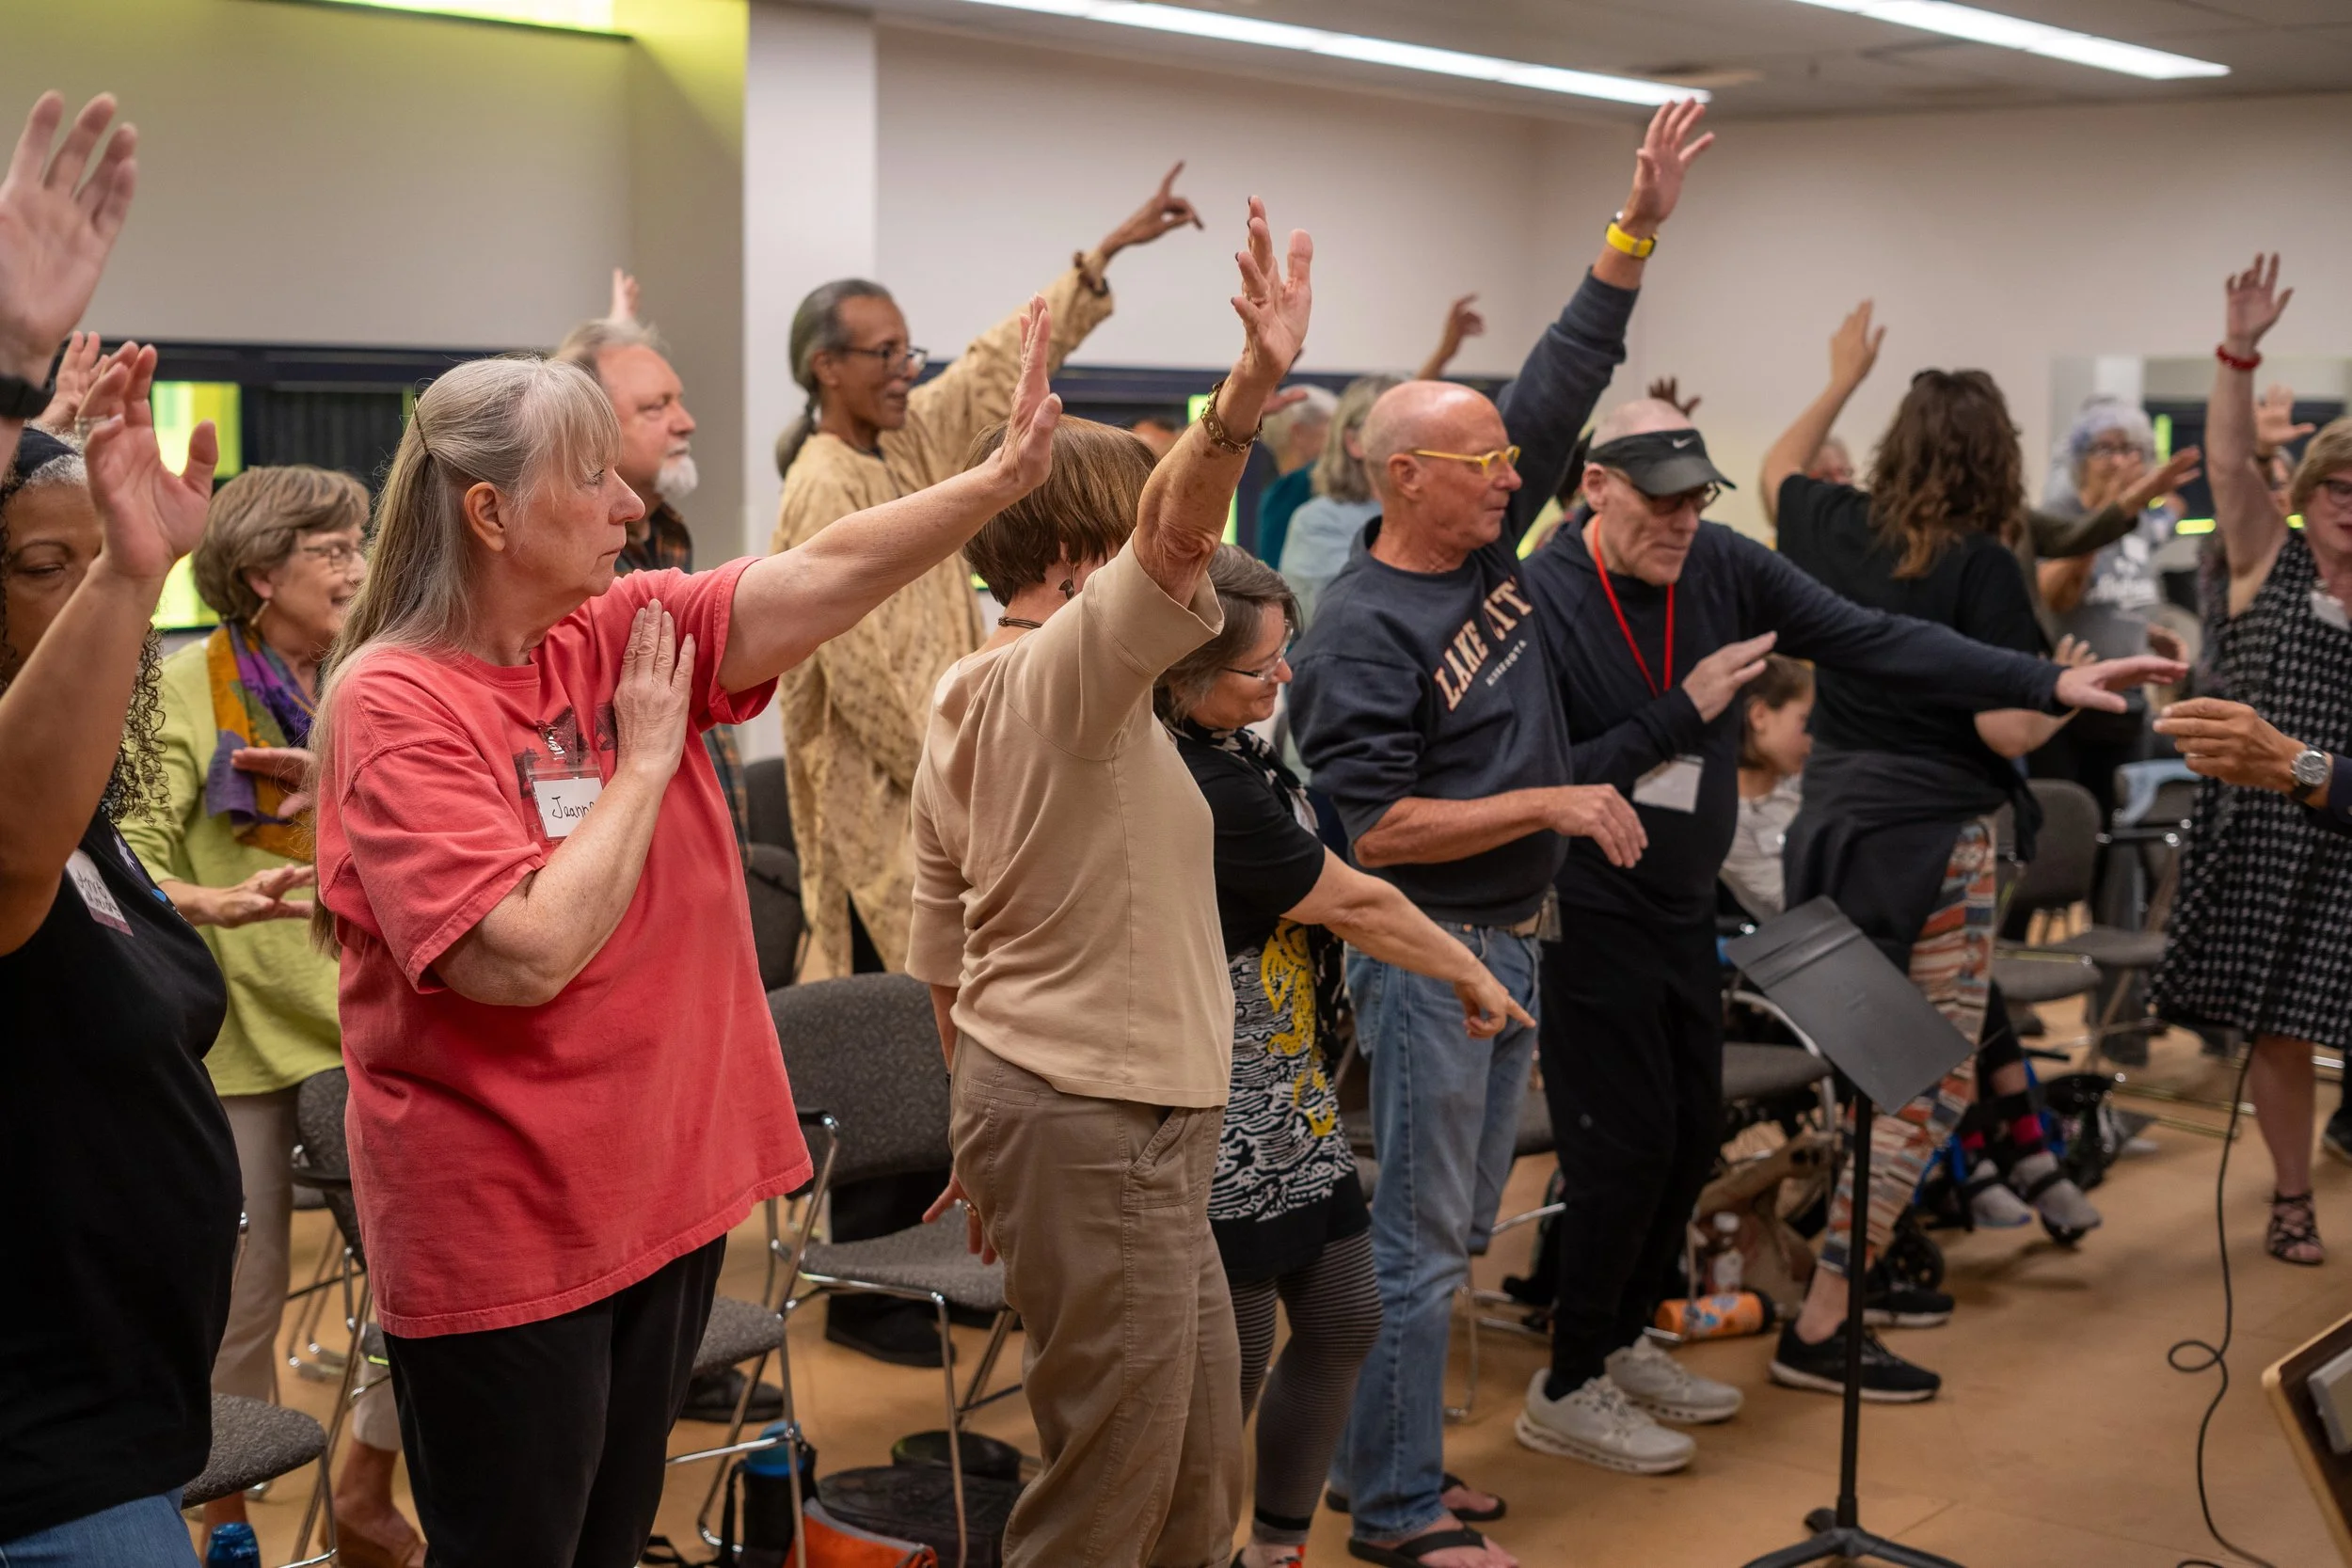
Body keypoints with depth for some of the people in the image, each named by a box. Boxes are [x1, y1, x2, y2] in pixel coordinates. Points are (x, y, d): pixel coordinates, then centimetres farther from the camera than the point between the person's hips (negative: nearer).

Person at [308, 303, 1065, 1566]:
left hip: (666, 1189, 7)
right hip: (500, 1235, -7)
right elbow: (528, 953, -27)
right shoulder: (394, 705, -18)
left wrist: (1000, 480, -22)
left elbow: (818, 578, -11)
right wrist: (646, 761, -17)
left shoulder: (623, 633, 1)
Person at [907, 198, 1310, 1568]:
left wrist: (985, 1131, 24)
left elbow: (940, 961, 16)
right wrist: (1253, 388, -50)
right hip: (1102, 1121, -10)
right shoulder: (1068, 670, -15)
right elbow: (1175, 534, -37)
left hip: (1019, 1092, 10)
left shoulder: (961, 709, 12)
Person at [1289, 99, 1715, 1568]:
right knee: (1417, 1237, -1)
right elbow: (1376, 827, -22)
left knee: (1456, 1226, 16)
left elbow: (1563, 383, 7)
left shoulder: (1489, 546, 6)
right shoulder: (1360, 630, -17)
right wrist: (1551, 805, -20)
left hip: (1513, 940, 9)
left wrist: (1641, 226, 1)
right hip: (1426, 952, -9)